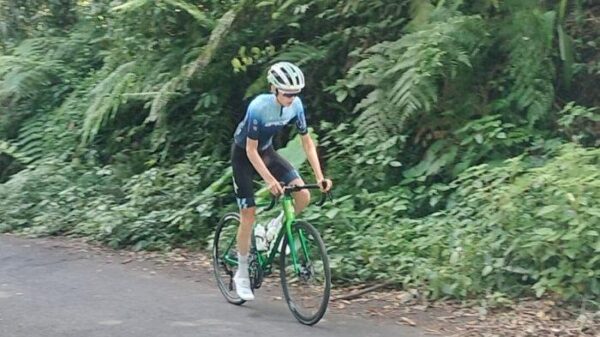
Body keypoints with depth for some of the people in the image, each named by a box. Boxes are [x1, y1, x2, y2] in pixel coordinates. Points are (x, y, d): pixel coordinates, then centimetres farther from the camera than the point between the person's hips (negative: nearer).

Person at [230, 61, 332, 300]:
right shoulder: (258, 107, -32)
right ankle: (242, 274, 6)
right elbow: (251, 150, -28)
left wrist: (320, 176, -17)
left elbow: (307, 141, -8)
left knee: (303, 195, -14)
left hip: (266, 151, 5)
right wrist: (270, 180, -38)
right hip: (244, 155, -5)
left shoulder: (295, 105, -16)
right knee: (248, 214, -8)